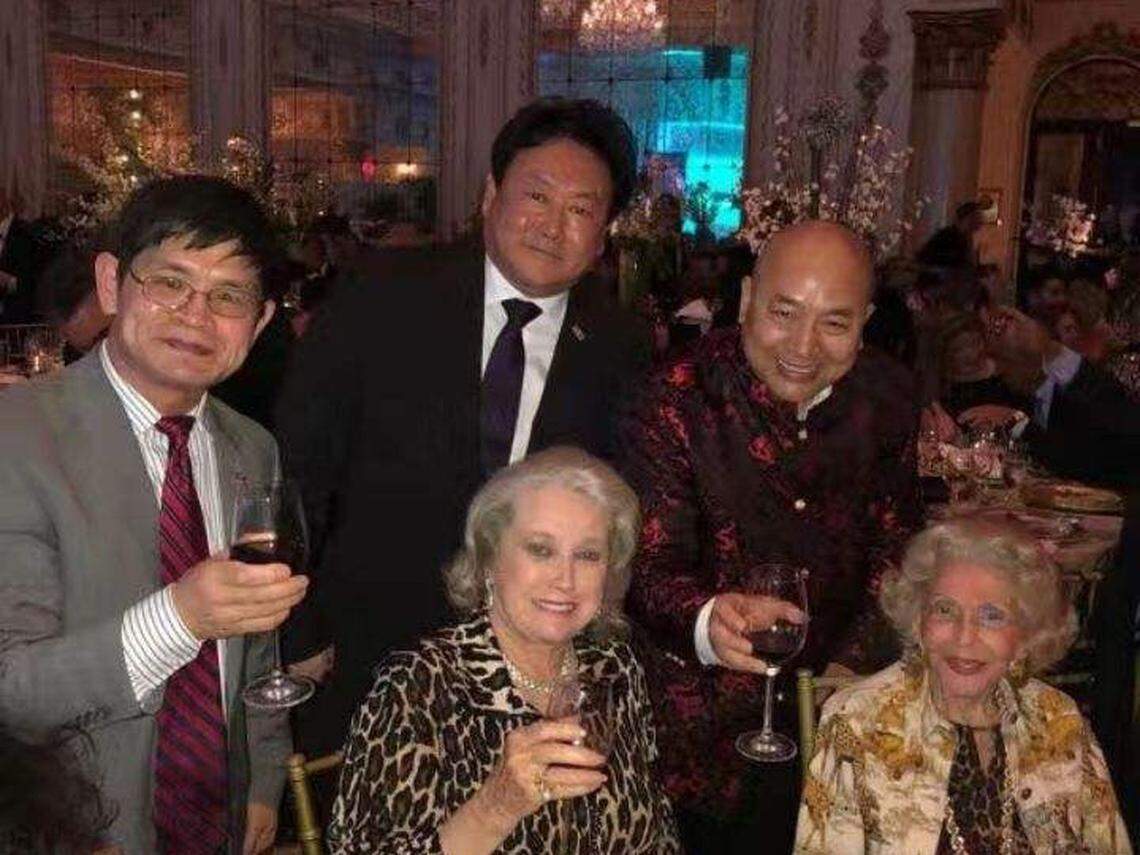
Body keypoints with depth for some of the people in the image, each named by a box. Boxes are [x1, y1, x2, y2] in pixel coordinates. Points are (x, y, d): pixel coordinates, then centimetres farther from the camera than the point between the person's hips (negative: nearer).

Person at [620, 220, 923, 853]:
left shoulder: (885, 399, -4)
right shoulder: (679, 400, -18)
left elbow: (893, 545, 6)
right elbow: (650, 566, -21)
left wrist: (852, 664, -6)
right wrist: (707, 621, -43)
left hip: (833, 701, 4)